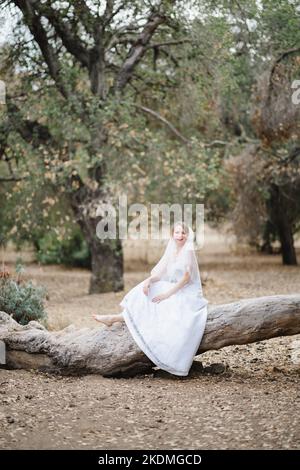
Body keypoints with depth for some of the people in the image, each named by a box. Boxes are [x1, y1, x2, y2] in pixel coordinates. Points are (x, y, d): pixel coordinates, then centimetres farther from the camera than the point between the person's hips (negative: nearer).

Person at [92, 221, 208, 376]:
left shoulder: (188, 251, -10)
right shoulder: (171, 251, 12)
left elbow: (186, 277, -16)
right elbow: (160, 273, 7)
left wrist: (167, 294, -18)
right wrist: (149, 280, -15)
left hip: (187, 294, -8)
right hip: (173, 290, 8)